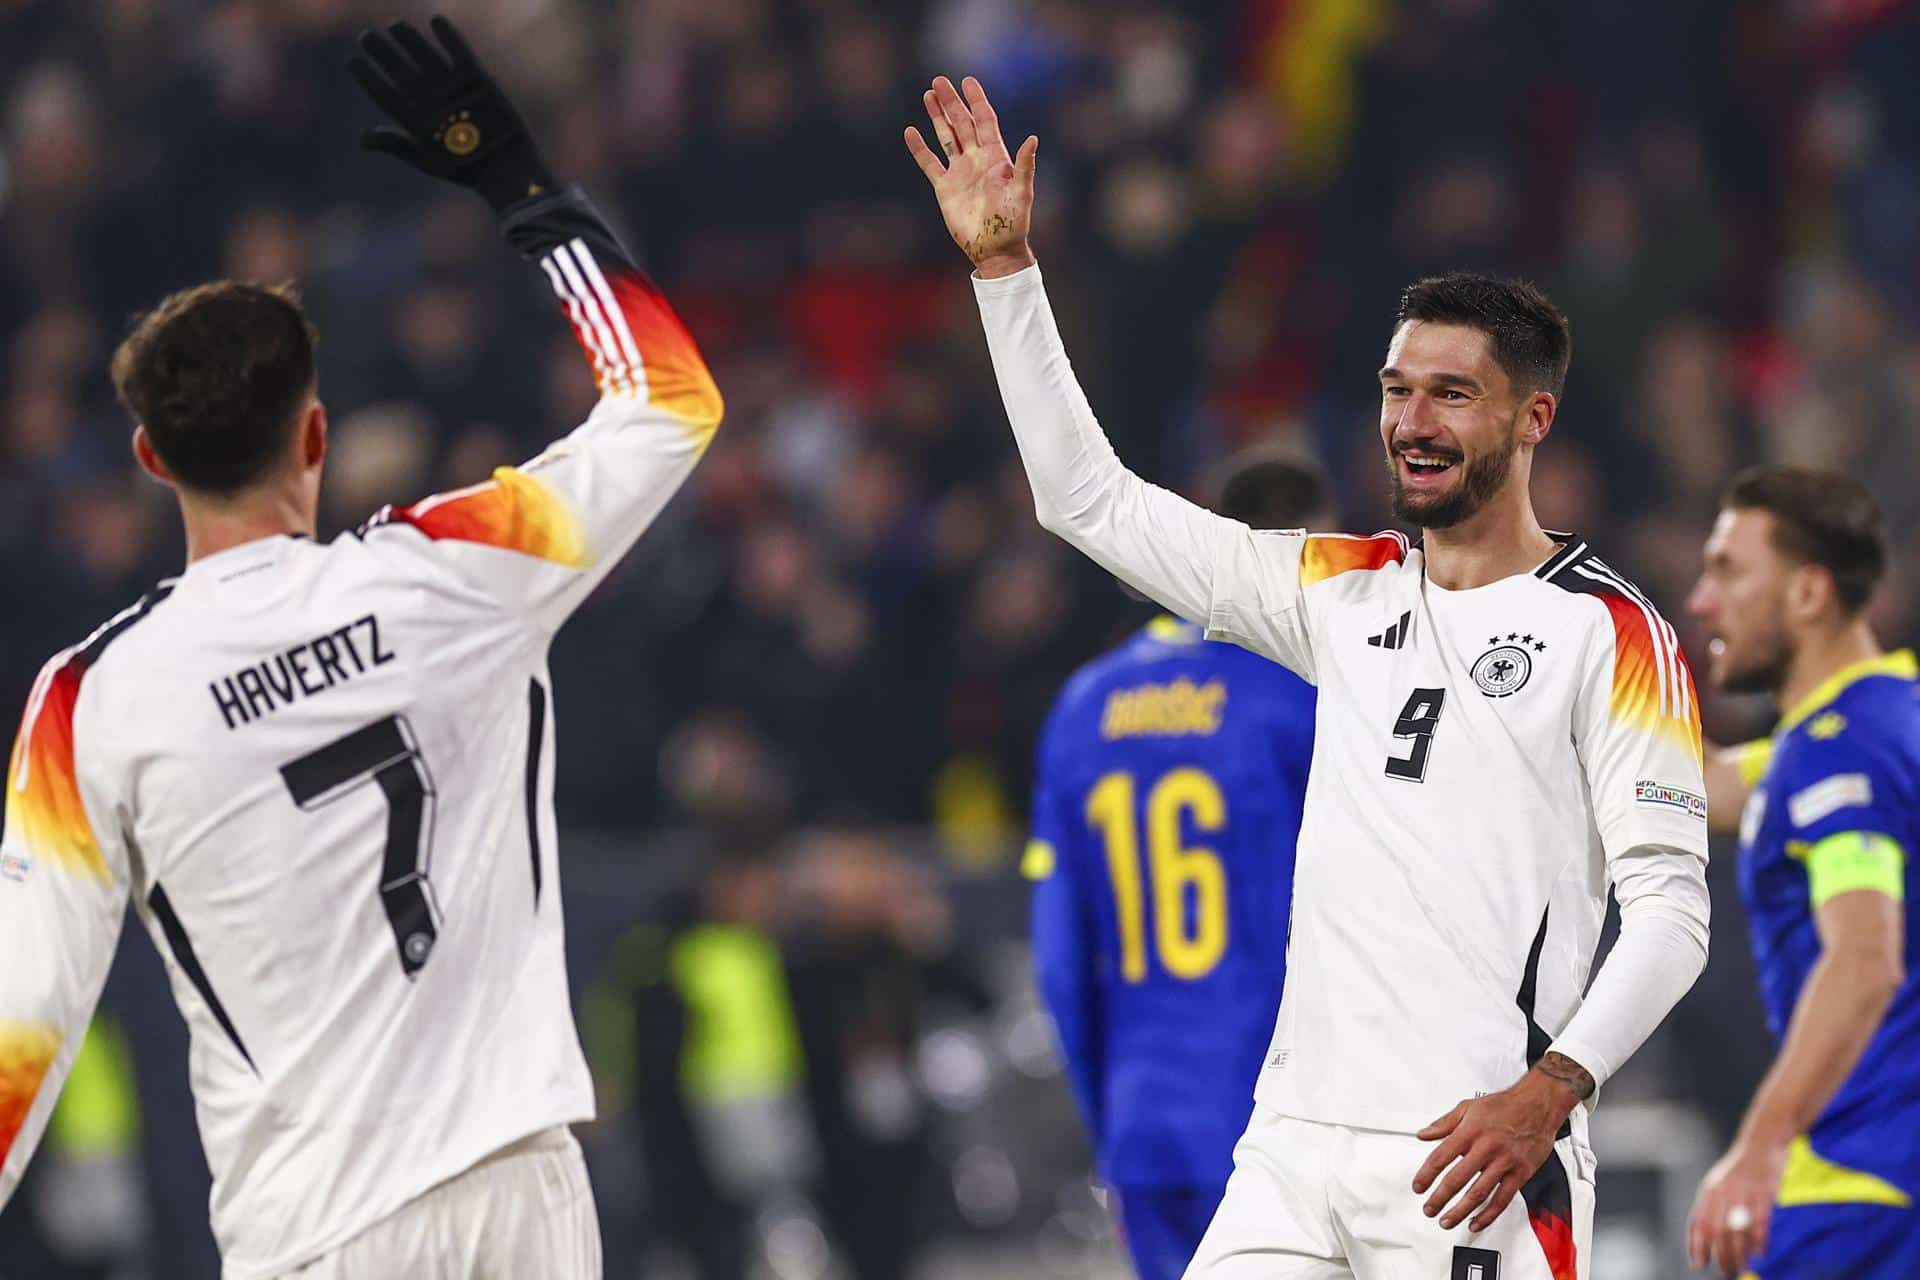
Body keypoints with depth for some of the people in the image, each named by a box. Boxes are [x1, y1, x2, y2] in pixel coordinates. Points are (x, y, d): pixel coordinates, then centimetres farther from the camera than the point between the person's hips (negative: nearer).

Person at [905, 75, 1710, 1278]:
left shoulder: (1609, 633, -3)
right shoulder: (1348, 593, 15)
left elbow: (1671, 905, -8)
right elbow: (1093, 499, 20)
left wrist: (1546, 1095, -20)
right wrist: (1003, 265, 14)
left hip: (1480, 1155, -6)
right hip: (1297, 1149, 6)